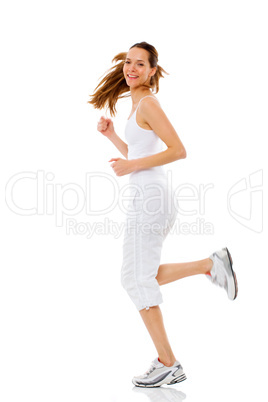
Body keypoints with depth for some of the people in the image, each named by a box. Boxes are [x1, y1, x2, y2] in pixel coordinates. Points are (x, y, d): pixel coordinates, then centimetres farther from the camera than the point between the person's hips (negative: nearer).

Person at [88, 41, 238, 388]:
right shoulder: (139, 105, 18)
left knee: (138, 281, -1)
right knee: (139, 278, 17)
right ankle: (211, 264, 15)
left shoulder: (148, 103, -10)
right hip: (154, 197, 10)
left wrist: (132, 166, -17)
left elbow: (179, 150, -19)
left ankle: (168, 365, 8)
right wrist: (111, 135, 14)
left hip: (149, 198, -10)